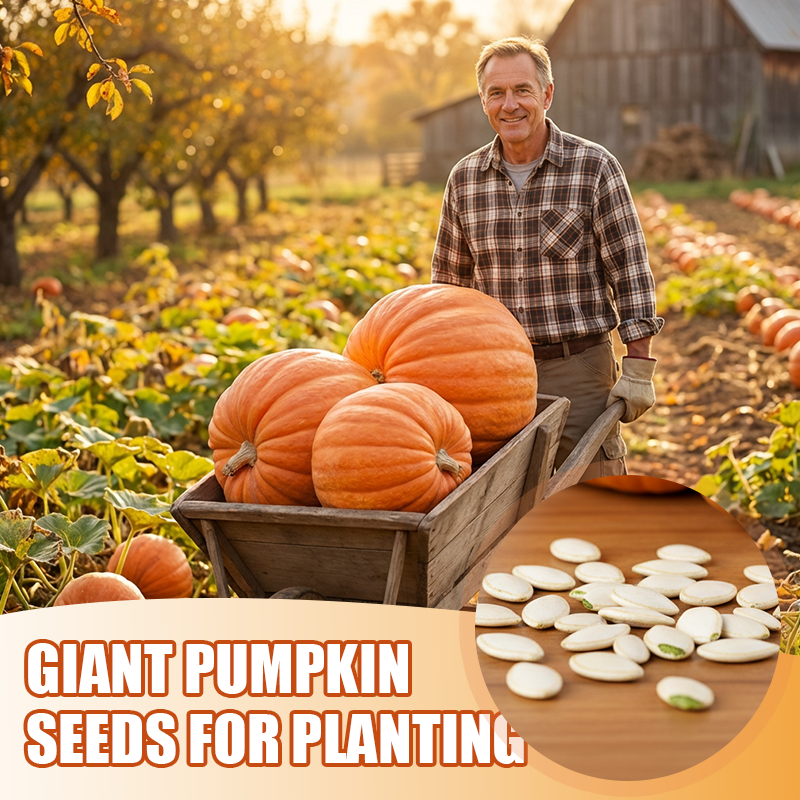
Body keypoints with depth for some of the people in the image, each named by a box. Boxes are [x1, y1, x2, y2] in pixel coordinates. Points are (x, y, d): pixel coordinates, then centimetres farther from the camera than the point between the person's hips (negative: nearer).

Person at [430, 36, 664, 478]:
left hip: (578, 371, -3)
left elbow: (630, 271, -4)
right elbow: (449, 279, 15)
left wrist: (638, 368, -8)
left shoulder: (594, 168, -5)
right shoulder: (464, 179, 5)